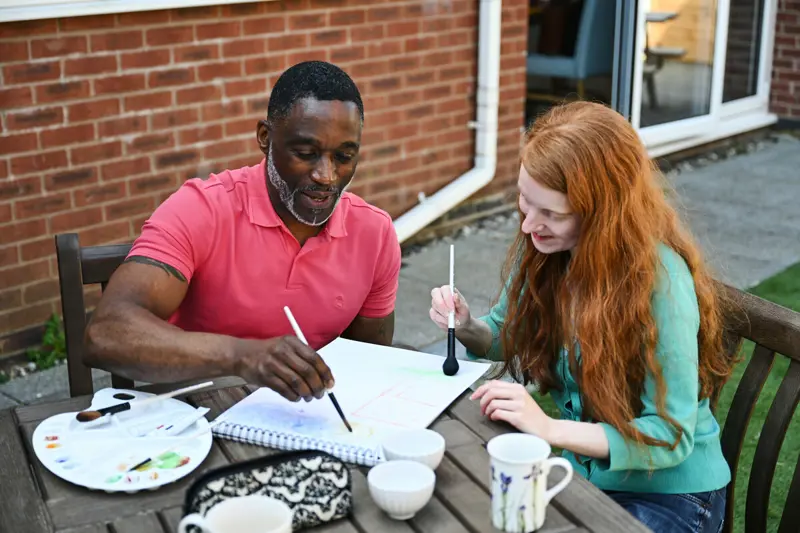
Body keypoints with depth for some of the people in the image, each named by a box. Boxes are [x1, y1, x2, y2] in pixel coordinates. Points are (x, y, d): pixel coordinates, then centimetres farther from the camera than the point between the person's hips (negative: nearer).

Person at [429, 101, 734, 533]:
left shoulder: (660, 278, -25)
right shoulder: (543, 250, -8)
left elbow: (671, 435, -23)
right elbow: (503, 337, 9)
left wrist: (549, 428, -33)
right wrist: (468, 327, -13)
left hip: (671, 495, -5)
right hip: (584, 475, 5)